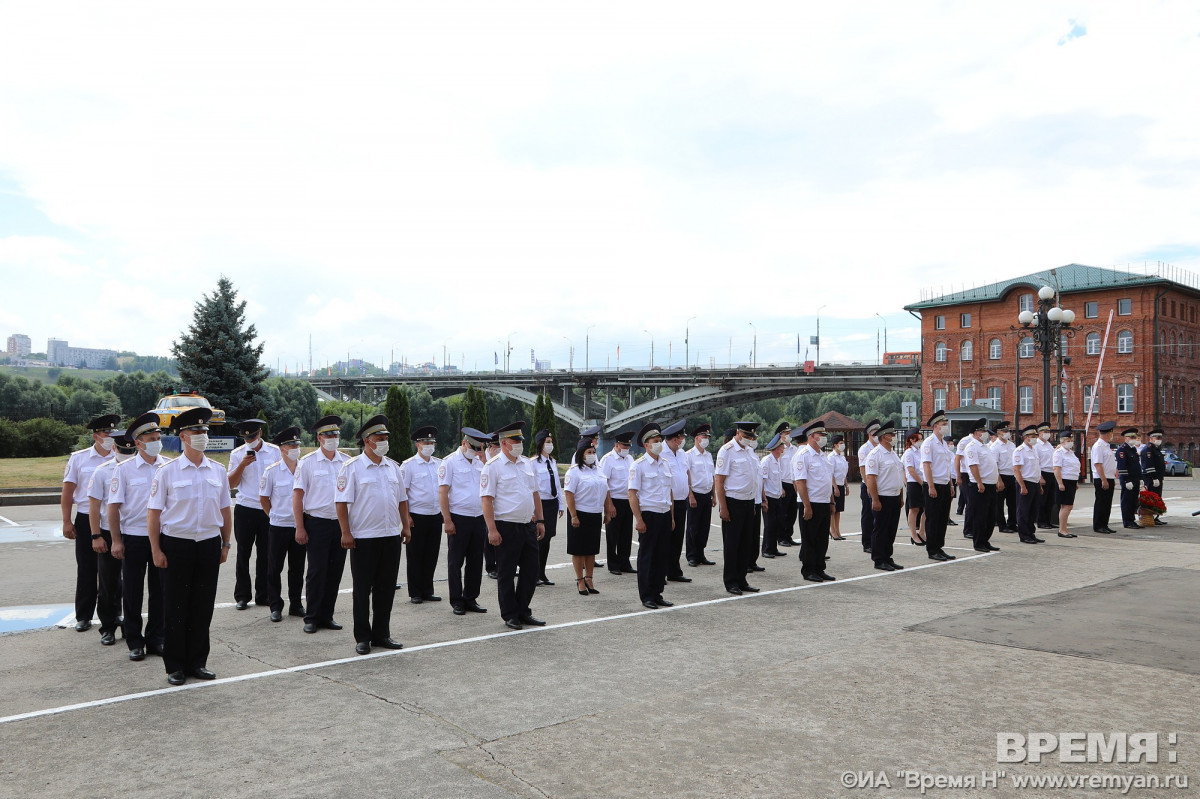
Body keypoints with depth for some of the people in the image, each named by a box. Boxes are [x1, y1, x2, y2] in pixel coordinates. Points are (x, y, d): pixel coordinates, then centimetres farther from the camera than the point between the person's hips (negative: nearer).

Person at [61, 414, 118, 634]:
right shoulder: (79, 458, 3)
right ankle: (83, 616, 21)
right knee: (86, 570, 9)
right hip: (86, 520, 1)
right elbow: (67, 492, 4)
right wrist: (67, 522, -1)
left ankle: (111, 615, 17)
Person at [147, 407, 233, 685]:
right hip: (176, 545, -3)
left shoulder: (218, 471, 6)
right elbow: (153, 513, -4)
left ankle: (197, 662, 22)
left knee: (203, 608, 9)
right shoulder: (167, 471, -4)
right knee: (176, 608, 5)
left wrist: (226, 544, 10)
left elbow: (225, 510, 13)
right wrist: (156, 550, -8)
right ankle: (175, 666, 17)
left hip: (209, 545, 3)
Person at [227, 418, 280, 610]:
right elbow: (231, 483, -1)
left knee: (265, 554, 7)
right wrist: (242, 465, -16)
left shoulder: (274, 451, 3)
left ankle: (263, 595, 16)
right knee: (243, 553, 5)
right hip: (245, 509, -1)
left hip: (268, 509, 1)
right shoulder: (237, 454, 2)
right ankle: (242, 596, 14)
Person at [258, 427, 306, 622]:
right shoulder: (271, 471, -4)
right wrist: (275, 516, 7)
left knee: (297, 568, 11)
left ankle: (296, 605, 22)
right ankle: (275, 606, 15)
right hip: (278, 526, -2)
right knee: (274, 568, 4)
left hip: (300, 526, 2)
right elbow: (263, 498, 5)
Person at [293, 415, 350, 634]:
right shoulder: (308, 462, -3)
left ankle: (327, 616, 21)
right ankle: (311, 618, 13)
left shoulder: (347, 462, 6)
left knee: (335, 572, 9)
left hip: (341, 523, 3)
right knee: (316, 573, 1)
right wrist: (300, 528, -7)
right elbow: (298, 495, -3)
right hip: (317, 523, -3)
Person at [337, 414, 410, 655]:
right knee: (362, 590, 4)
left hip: (391, 536, 5)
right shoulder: (352, 467, -6)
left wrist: (406, 526, 10)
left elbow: (402, 499, 17)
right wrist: (346, 533, -14)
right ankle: (362, 638, 15)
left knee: (386, 589, 11)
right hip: (363, 538, -5)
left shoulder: (393, 467, 11)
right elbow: (341, 502, -10)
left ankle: (382, 634, 22)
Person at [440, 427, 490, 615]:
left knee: (475, 561, 11)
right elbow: (442, 492, -10)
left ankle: (471, 599, 22)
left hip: (478, 519, 6)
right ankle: (456, 601, 14)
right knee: (455, 562, 4)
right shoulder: (450, 461, -6)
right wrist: (447, 521, -14)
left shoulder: (480, 461, 13)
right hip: (458, 519, -6)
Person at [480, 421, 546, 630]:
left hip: (528, 526, 7)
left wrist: (540, 520, 13)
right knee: (506, 574, 5)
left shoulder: (526, 464, 12)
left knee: (530, 571, 11)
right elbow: (486, 499, -13)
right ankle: (510, 615, 16)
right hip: (506, 528, -7)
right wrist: (492, 529, -18)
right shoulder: (493, 466, -9)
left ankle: (523, 611, 25)